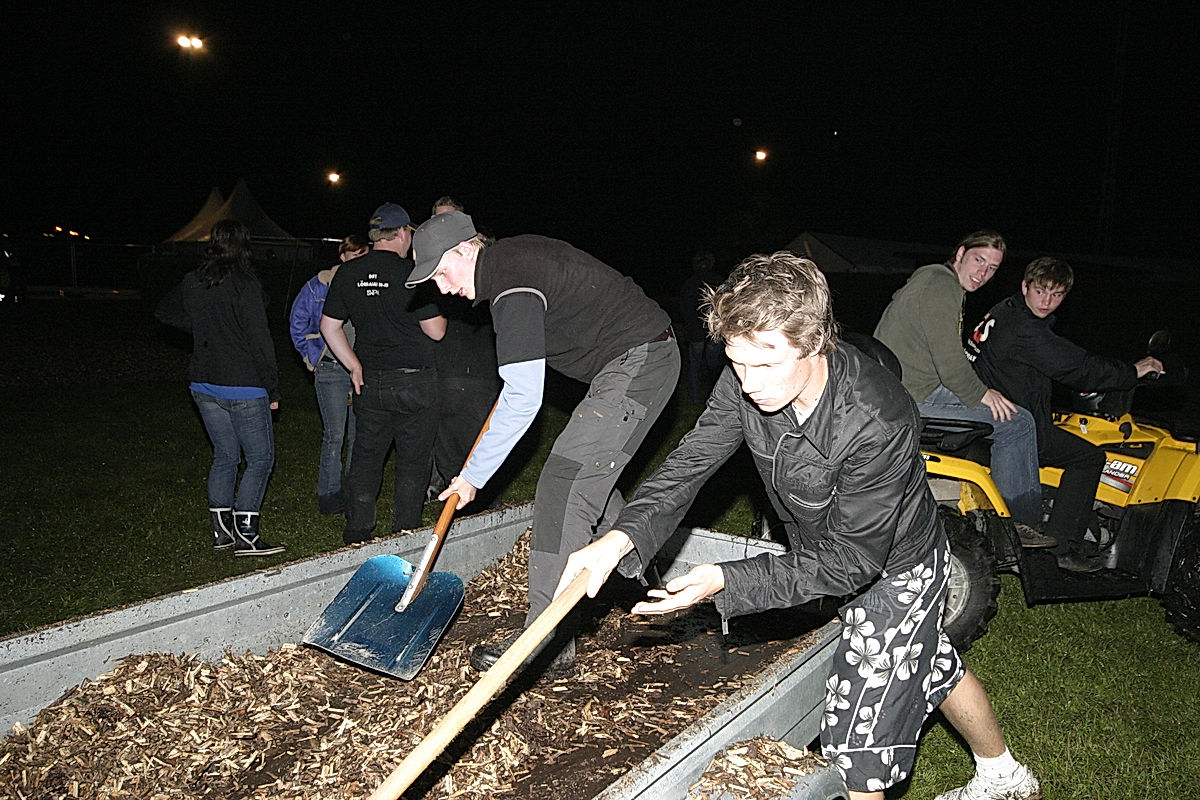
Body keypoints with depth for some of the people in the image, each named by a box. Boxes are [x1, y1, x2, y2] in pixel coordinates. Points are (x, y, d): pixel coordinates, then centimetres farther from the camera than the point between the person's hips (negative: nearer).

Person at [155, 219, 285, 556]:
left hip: (204, 386, 7)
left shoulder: (192, 282, 6)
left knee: (225, 456, 17)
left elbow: (165, 311, 25)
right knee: (260, 458, 3)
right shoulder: (245, 283, -14)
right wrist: (272, 388, -10)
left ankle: (221, 531, 22)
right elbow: (259, 339, -16)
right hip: (243, 389, -7)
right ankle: (245, 536, 0)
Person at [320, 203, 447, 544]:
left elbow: (329, 326, 9)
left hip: (370, 381, 5)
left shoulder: (348, 272, 4)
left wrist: (355, 367, 13)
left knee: (365, 458, 14)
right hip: (414, 381, -5)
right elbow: (435, 331, -11)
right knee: (413, 462, 6)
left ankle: (357, 535, 20)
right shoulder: (411, 272, -12)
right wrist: (441, 316, 10)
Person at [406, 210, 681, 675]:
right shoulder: (513, 255, 10)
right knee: (591, 477, 20)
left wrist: (473, 475, -15)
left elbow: (523, 400, -23)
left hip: (637, 364, -11)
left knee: (564, 484, -16)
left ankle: (548, 642, -15)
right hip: (648, 357, 11)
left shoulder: (513, 288, -20)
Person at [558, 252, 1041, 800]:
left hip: (894, 572, -7)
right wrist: (622, 537, -37)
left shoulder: (879, 425, -40)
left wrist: (725, 581, -41)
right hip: (825, 552, 7)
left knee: (856, 746, 1)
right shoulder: (749, 381, -22)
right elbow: (691, 461, -20)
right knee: (934, 667, 30)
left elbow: (849, 561, -34)